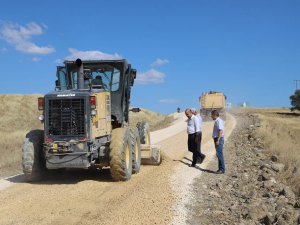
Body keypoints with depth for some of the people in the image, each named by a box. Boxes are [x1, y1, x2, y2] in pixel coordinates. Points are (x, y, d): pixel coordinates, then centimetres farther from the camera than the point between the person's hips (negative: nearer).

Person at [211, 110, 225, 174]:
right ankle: (220, 169, 18)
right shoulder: (217, 121, 16)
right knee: (218, 155, 12)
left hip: (219, 139, -10)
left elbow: (221, 131, -22)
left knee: (219, 154, -7)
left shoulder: (219, 121, -14)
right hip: (217, 139, 10)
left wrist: (218, 140, -25)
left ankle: (222, 169, -3)